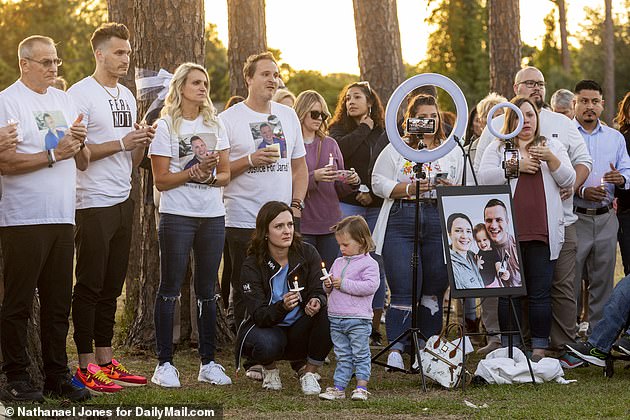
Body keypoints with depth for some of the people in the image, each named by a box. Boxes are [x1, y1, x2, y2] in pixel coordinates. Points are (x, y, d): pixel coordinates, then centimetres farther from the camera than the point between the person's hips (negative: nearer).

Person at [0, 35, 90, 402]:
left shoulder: (65, 101, 18)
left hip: (62, 218, 7)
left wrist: (80, 143, -1)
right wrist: (53, 155, -14)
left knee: (58, 303, 9)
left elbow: (82, 164, 20)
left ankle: (58, 377, 16)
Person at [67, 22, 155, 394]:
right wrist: (121, 143, -18)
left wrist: (143, 143, -1)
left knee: (112, 286, 12)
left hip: (123, 202, 8)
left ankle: (105, 360, 19)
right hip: (94, 205, -8)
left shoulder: (127, 96, 16)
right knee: (90, 286, -2)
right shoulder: (81, 94, -8)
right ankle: (86, 366, 3)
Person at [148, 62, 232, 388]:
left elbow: (225, 174, 11)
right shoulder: (166, 126, 0)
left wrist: (211, 177, -10)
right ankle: (164, 364, 3)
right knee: (170, 289, -2)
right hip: (177, 216, -4)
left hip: (213, 217, 4)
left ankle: (208, 363, 14)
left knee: (207, 290, 8)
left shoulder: (214, 125, 13)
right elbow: (160, 180, -5)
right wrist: (193, 173, -18)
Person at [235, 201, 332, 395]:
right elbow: (259, 315, -20)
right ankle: (269, 368, 3)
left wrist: (316, 302, -36)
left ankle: (308, 371, -8)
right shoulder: (252, 266, -15)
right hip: (267, 327, -2)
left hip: (300, 331, 3)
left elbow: (318, 292, -10)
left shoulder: (307, 254, -7)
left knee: (328, 312, -28)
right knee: (267, 345, -38)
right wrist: (282, 307, -42)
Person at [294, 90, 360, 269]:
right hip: (302, 225, -4)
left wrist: (352, 182, -4)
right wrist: (314, 177, -21)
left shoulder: (331, 144, 13)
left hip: (330, 224, 4)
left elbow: (339, 187, 16)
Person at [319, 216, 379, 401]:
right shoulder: (338, 262, 15)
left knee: (360, 355, -1)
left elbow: (370, 286, -20)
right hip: (336, 319, 6)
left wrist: (344, 284, -19)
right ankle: (339, 388, 12)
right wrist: (328, 285, -2)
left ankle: (361, 387, 3)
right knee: (342, 356, 11)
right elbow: (329, 288, 23)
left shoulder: (369, 263, -7)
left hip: (358, 319, -6)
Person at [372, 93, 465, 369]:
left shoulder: (453, 152, 18)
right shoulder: (395, 150, 10)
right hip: (401, 223, -3)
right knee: (404, 289, -11)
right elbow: (378, 183, 3)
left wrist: (451, 188, -5)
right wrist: (410, 188, -10)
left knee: (435, 287, 3)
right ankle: (396, 349, -11)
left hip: (439, 225, 3)